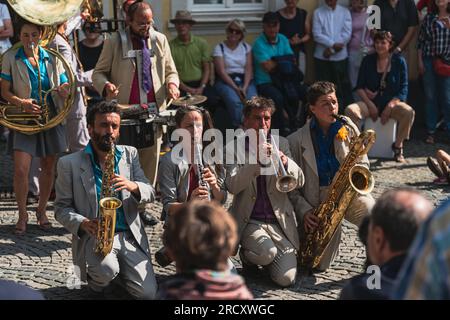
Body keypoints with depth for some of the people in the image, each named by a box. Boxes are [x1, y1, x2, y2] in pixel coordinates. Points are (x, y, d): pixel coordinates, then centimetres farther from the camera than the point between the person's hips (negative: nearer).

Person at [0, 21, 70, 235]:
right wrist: (21, 103, -20)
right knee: (21, 170, -12)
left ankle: (41, 210, 28)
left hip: (51, 118, 2)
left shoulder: (51, 58, 4)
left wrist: (64, 90, -17)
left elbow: (64, 87, 7)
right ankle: (22, 215, 6)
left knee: (48, 168, 9)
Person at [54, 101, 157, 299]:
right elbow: (61, 208, 1)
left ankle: (121, 267, 21)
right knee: (107, 270, -34)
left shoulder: (130, 154, 7)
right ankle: (95, 278, 4)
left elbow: (150, 193, 3)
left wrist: (133, 186, -20)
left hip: (130, 234, 3)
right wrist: (82, 223, -20)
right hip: (94, 236, -3)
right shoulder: (69, 164, -2)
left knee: (147, 293, -11)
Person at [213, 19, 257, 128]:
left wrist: (244, 87, -13)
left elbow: (249, 69, 5)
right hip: (225, 81, -3)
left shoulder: (246, 47, 15)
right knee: (234, 101, -35)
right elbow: (221, 72, -4)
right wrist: (236, 88, -16)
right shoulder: (219, 48, 5)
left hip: (245, 80, 3)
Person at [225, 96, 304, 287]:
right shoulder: (233, 148, -1)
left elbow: (299, 182, -1)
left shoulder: (280, 144, 7)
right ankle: (247, 256, 4)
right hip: (249, 221, -2)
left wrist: (284, 161, -21)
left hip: (280, 220, 3)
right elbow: (232, 186, -16)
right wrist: (256, 160, -28)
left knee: (286, 279, -11)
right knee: (267, 252, -32)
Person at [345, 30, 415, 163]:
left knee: (409, 112, -33)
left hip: (392, 102, -1)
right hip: (371, 102, 1)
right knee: (350, 110, -29)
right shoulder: (368, 60, 6)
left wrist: (389, 107, -15)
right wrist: (370, 105, -11)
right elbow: (359, 87, 4)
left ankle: (398, 146, -13)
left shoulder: (399, 61, 2)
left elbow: (403, 89, -1)